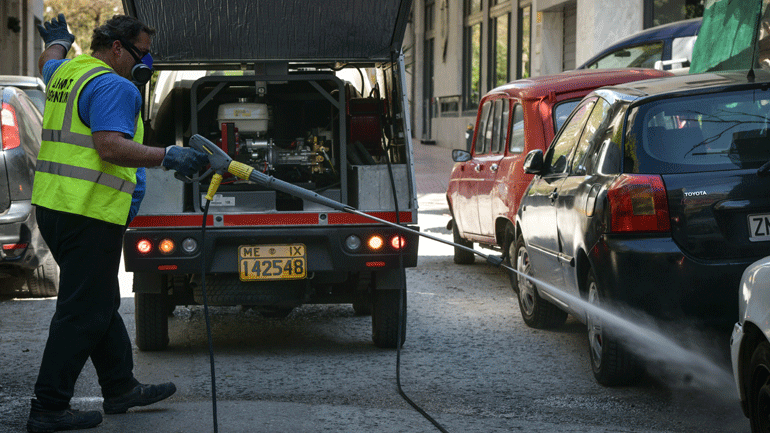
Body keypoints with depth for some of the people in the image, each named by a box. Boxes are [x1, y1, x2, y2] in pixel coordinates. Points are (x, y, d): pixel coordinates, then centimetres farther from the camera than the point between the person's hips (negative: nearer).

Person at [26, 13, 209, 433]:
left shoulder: (65, 73, 17)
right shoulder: (113, 87, -14)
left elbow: (49, 63, 42)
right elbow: (110, 146, -26)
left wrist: (58, 42, 64)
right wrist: (166, 156, -31)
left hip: (53, 206, 11)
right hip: (88, 213, -11)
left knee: (101, 304, 20)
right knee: (82, 312, -6)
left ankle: (120, 387, 30)